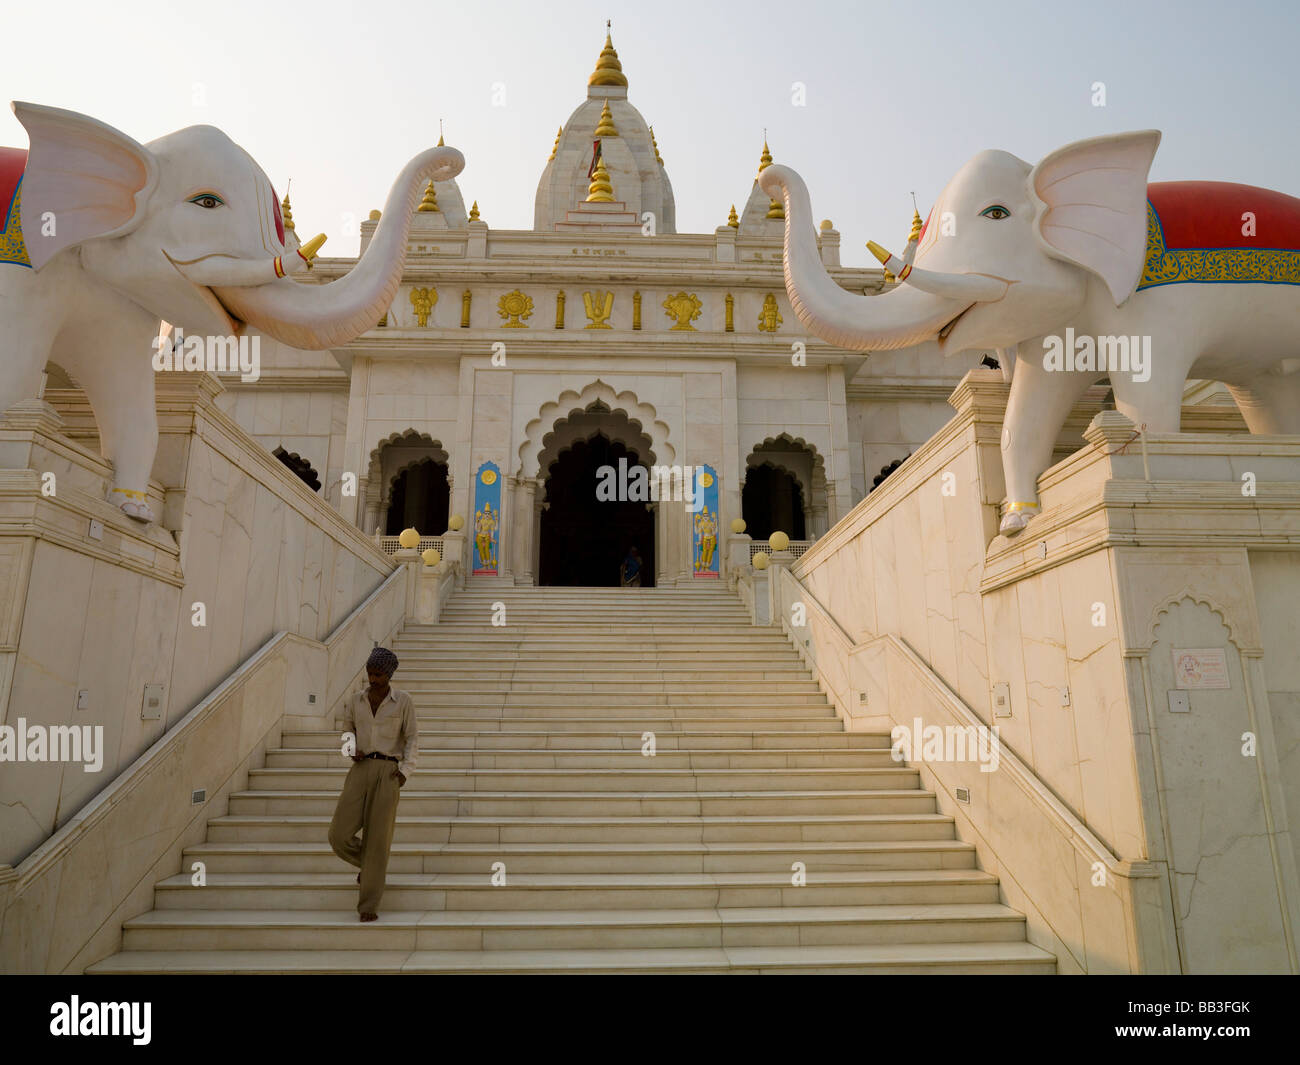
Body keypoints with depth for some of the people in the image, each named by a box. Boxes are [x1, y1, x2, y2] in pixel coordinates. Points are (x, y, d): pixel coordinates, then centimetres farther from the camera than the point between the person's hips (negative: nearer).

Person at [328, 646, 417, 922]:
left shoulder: (403, 701, 0)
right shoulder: (355, 700, 9)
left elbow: (412, 737, 2)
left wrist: (405, 770, -12)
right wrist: (352, 750, 1)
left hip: (388, 771, -3)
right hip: (360, 770, 3)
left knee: (377, 837, -8)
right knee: (339, 836, -7)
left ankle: (369, 905, 5)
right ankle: (369, 864, 27)